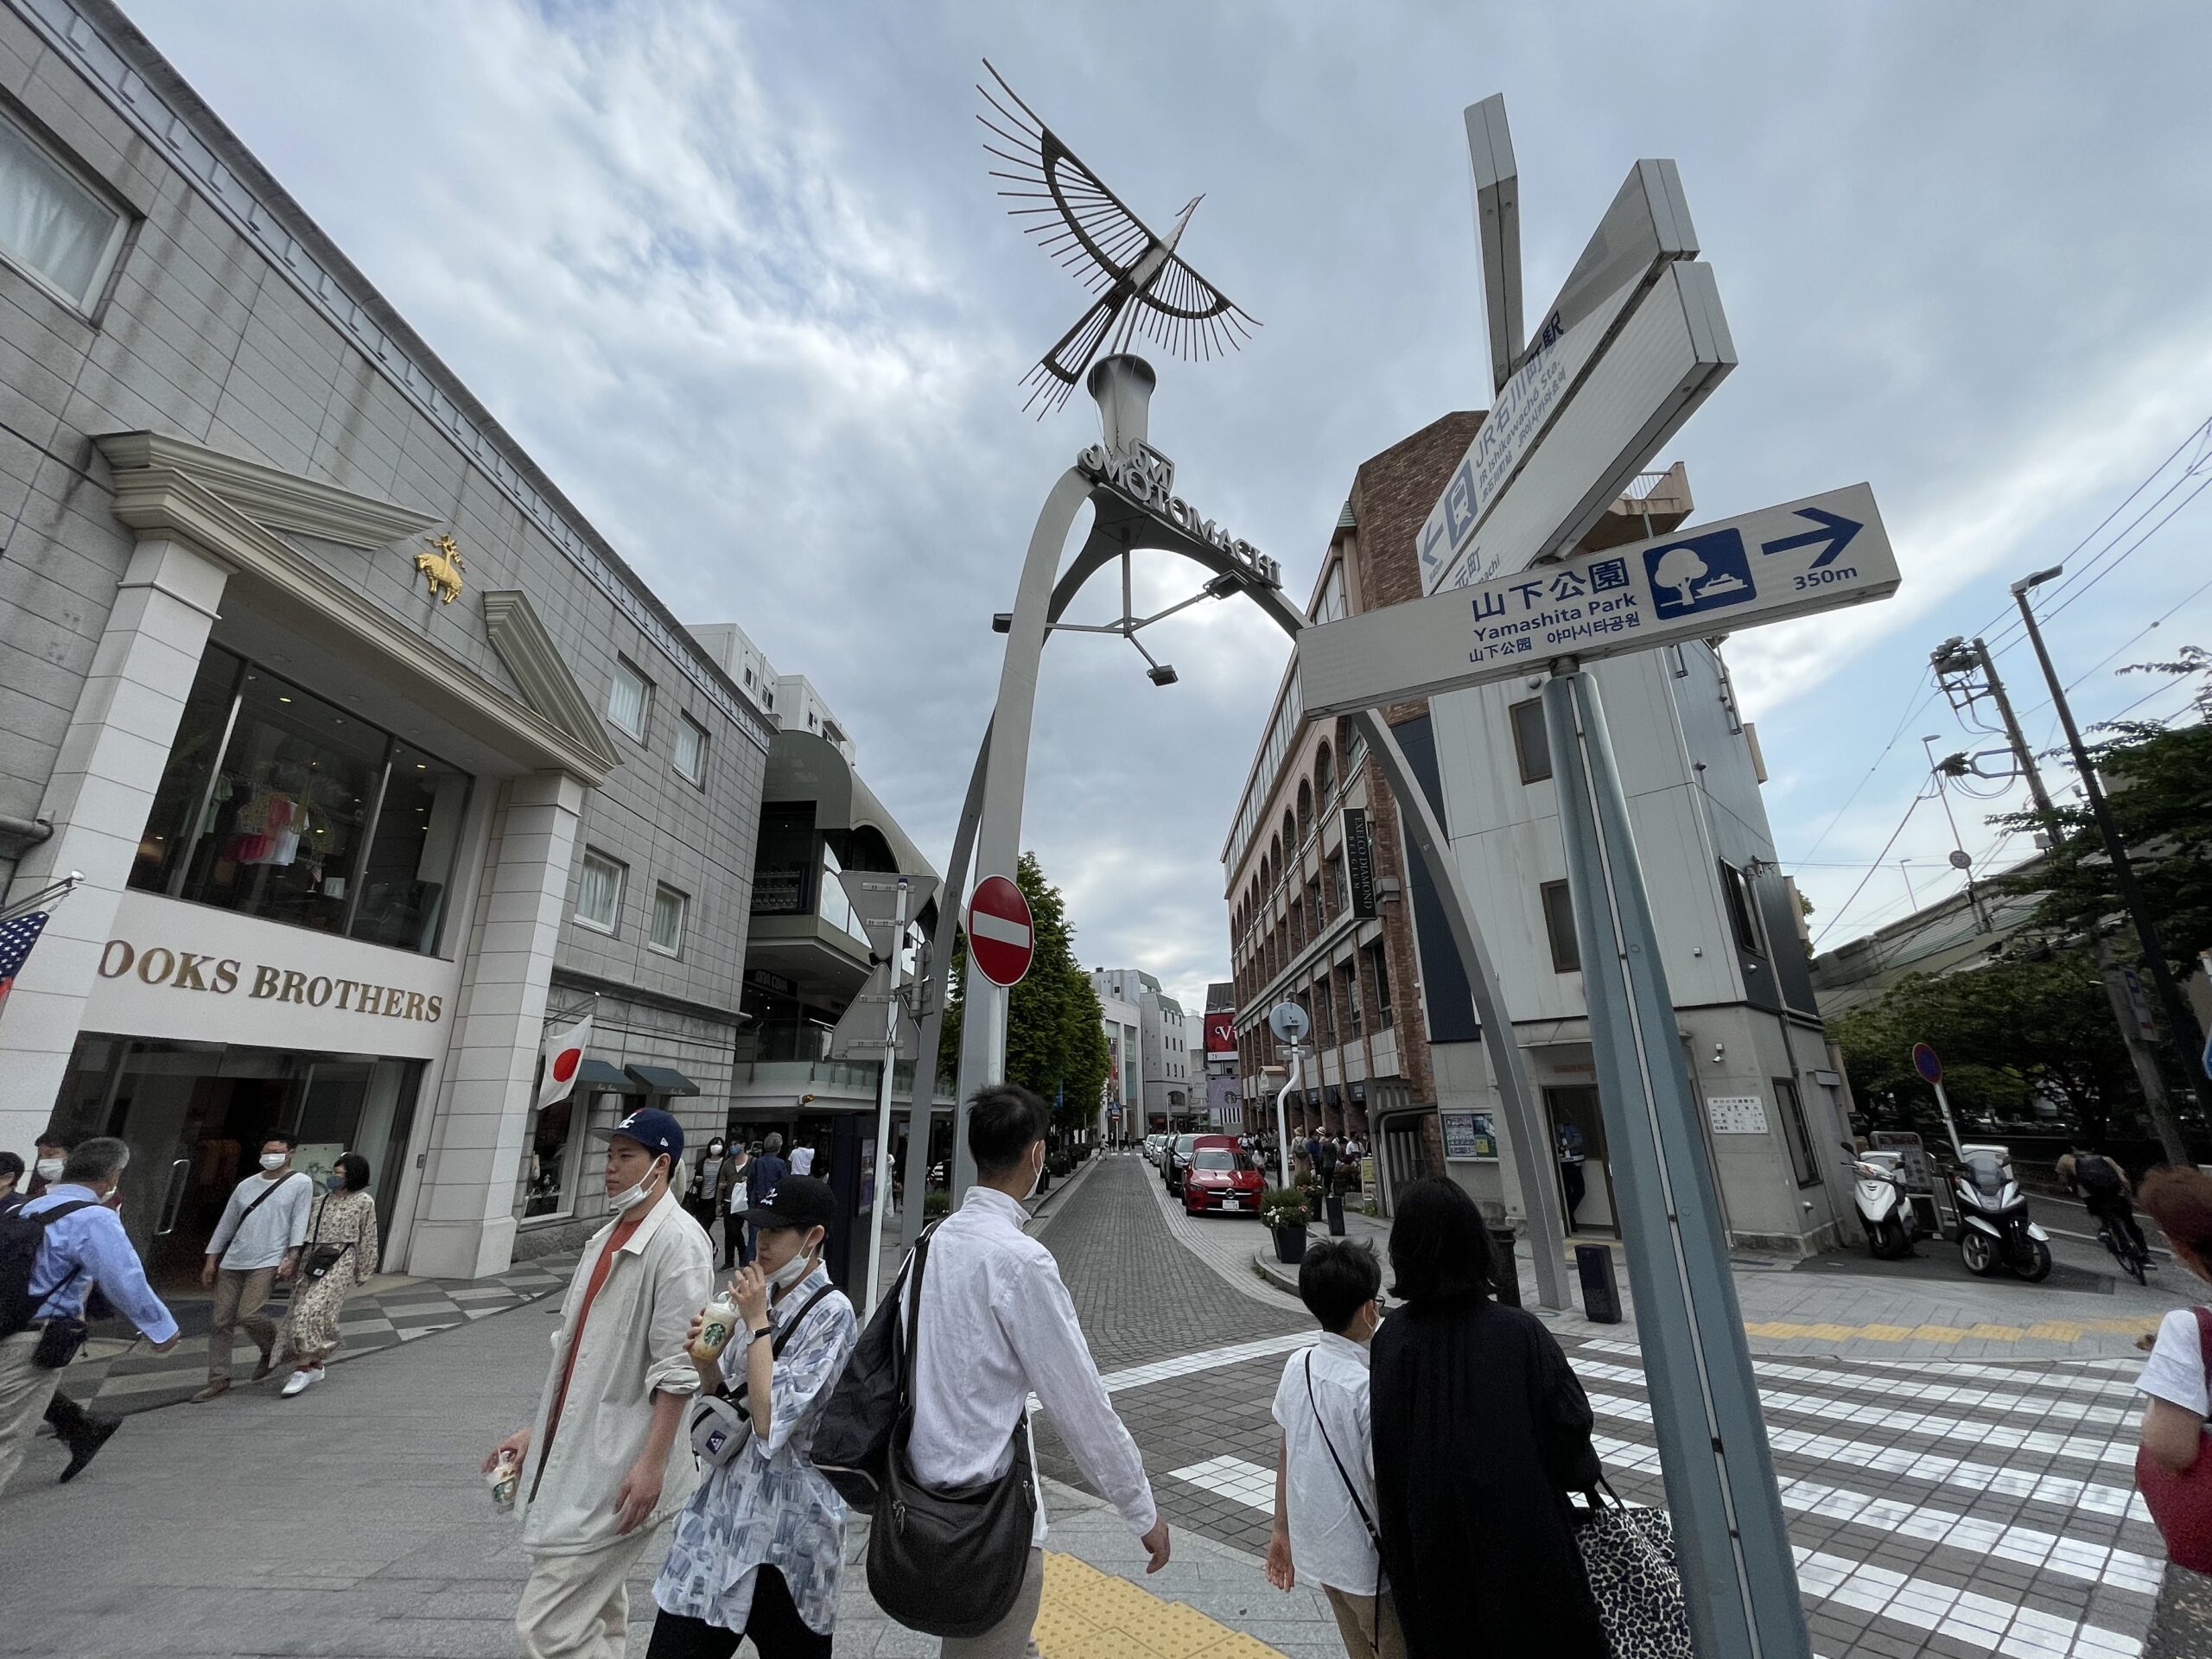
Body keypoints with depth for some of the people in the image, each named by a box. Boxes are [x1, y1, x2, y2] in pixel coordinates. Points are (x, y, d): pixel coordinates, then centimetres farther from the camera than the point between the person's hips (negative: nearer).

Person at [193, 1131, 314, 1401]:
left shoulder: (301, 1183, -2)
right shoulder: (246, 1185, 13)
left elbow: (299, 1221, -7)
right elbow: (227, 1223, 19)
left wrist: (291, 1256, -14)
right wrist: (211, 1258, 14)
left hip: (267, 1262, -5)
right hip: (232, 1262, 5)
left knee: (247, 1315, -15)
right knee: (221, 1322, 4)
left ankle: (271, 1348, 14)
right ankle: (219, 1381, 15)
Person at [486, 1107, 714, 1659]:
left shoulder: (677, 1241, -20)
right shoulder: (608, 1235, 8)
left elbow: (677, 1368, -21)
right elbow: (572, 1350, 17)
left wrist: (652, 1463, -21)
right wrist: (537, 1430, 16)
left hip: (620, 1471, -9)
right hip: (573, 1457, 9)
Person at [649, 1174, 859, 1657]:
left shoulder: (832, 1313, -20)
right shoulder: (763, 1295, 4)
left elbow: (771, 1420, -25)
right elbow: (723, 1391, 13)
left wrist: (756, 1321, -22)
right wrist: (705, 1355, -7)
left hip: (783, 1524, -6)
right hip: (723, 1506, 6)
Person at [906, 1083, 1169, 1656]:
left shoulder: (935, 1240, -2)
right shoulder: (1022, 1258, -24)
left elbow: (920, 1366, 8)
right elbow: (1082, 1404, -18)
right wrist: (1145, 1513, -6)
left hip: (931, 1486, 8)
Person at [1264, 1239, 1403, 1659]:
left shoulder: (1297, 1365, -7)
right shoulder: (1368, 1387, -27)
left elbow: (1284, 1453, 3)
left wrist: (1281, 1529, 14)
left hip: (1317, 1547, 6)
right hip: (1365, 1562, -6)